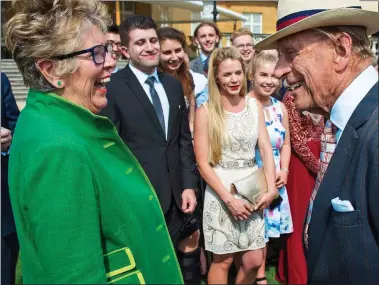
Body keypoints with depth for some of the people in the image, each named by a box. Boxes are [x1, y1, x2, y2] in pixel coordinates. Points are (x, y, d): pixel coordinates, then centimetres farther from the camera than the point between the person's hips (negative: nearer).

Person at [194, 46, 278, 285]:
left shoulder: (254, 105, 4)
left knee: (254, 261, 9)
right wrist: (229, 198, -14)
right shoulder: (206, 111, -8)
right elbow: (203, 162, -10)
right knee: (223, 261, 7)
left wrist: (271, 187, -9)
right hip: (221, 191, -3)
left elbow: (266, 148, 3)